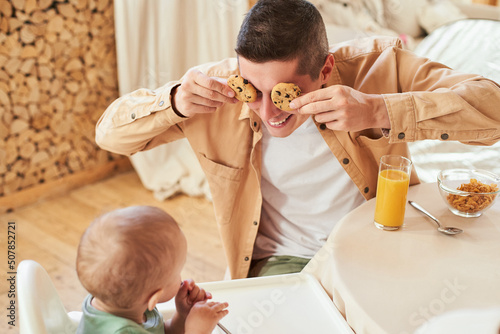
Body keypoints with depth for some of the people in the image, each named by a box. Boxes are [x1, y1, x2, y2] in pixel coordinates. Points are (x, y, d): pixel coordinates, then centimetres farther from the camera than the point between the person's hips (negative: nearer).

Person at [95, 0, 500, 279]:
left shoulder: (377, 65, -16)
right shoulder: (220, 85, -13)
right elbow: (110, 132, -6)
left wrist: (377, 112, -36)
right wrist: (174, 101, -27)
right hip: (281, 260, -1)